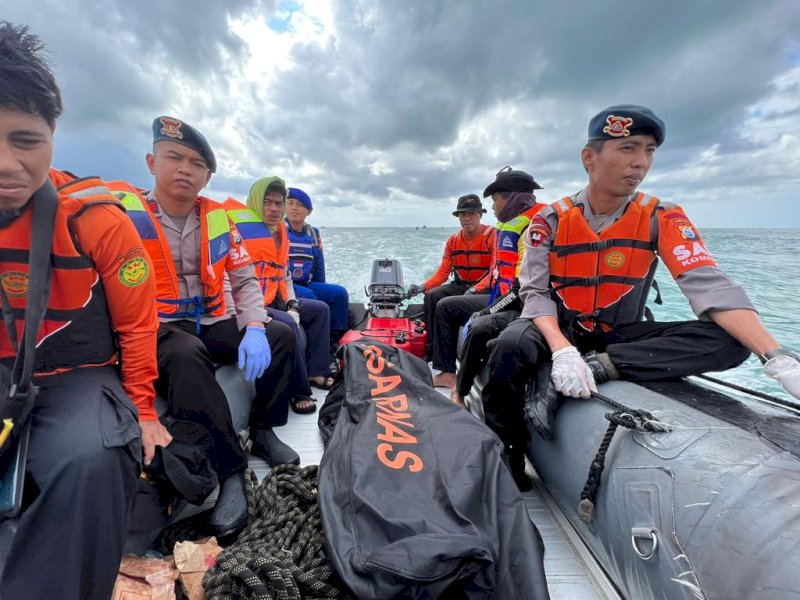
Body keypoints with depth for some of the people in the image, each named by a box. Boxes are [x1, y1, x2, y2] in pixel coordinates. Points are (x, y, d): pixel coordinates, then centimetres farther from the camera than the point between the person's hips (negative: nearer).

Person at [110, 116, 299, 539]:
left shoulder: (219, 218, 5)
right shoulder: (122, 210, -6)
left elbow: (245, 281, 4)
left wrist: (254, 328, -13)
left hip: (211, 325, 5)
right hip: (158, 330, -4)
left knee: (281, 335, -12)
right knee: (187, 357, -35)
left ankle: (263, 430, 4)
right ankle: (231, 471, -23)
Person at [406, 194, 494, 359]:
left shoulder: (492, 235, -9)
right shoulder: (453, 240, 9)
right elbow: (442, 272, 6)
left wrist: (474, 290, -32)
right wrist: (423, 287, -11)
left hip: (486, 288, -5)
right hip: (460, 286, 5)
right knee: (432, 296, -19)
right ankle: (433, 348, -11)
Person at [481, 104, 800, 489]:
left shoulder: (661, 218, -6)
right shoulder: (551, 219, -8)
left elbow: (709, 286, -16)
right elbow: (535, 294, -14)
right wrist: (562, 350, -32)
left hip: (622, 336, 2)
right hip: (560, 329, -1)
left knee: (730, 340, -20)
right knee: (511, 348, -35)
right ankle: (504, 468, -14)